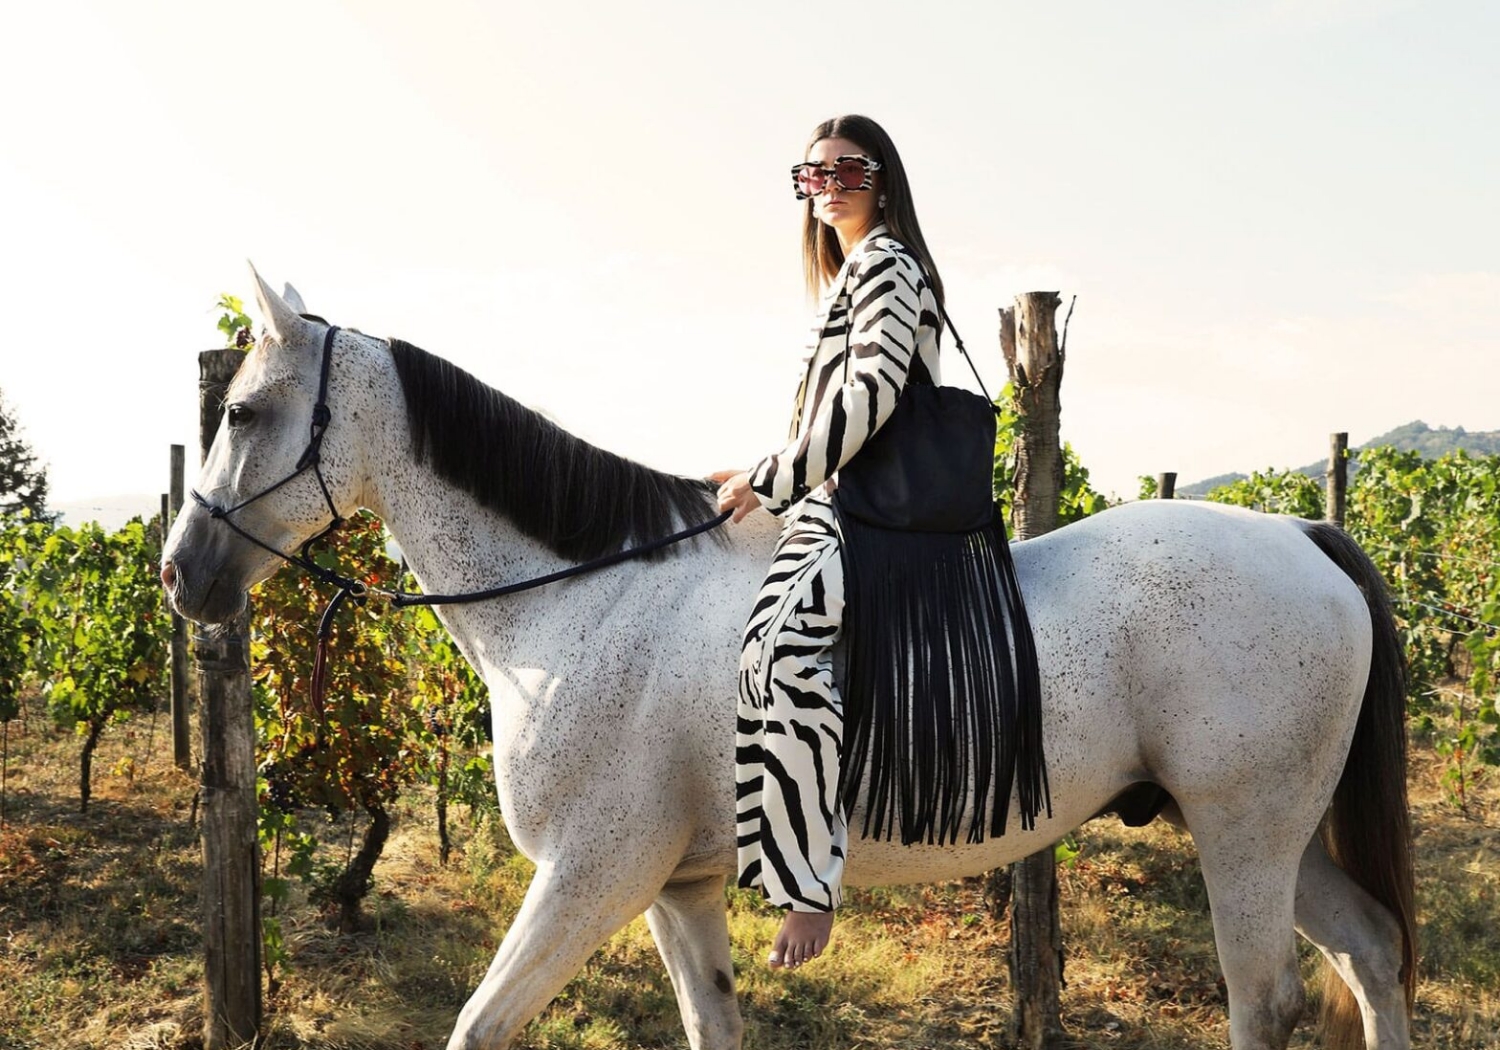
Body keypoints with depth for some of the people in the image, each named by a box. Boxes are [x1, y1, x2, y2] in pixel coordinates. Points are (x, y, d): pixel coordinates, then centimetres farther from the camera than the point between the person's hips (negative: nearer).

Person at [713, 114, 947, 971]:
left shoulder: (884, 262, -6)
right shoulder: (851, 273, 25)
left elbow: (871, 397, -19)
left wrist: (773, 481, -16)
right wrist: (767, 475, 17)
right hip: (848, 499, 12)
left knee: (786, 651, -31)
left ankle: (811, 884, -31)